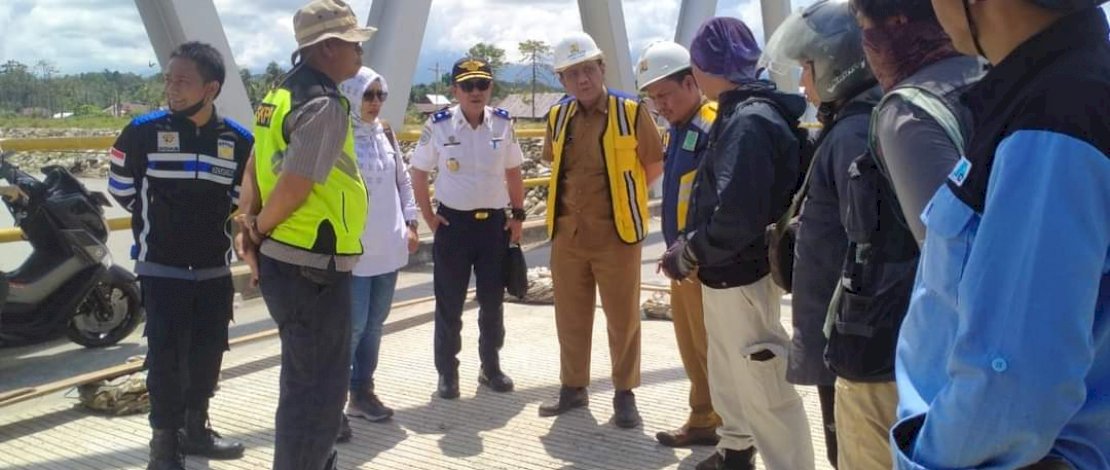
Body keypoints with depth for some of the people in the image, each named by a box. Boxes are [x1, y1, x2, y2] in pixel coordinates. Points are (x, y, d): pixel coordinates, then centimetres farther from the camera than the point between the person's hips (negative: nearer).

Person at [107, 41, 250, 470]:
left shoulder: (238, 140, -4)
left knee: (208, 353, 12)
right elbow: (120, 187, 5)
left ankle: (195, 428, 30)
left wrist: (206, 223, 11)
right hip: (161, 269, -3)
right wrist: (155, 221, 12)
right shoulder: (143, 130, -10)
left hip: (216, 269, 3)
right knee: (167, 357, -1)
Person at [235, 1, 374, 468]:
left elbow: (258, 164, 14)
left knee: (306, 381, 24)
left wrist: (252, 221, 7)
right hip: (311, 268, -10)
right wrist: (260, 228, -7)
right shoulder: (325, 105, -19)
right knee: (317, 390, 2)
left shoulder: (282, 92, 11)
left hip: (283, 260, 10)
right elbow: (294, 188, -23)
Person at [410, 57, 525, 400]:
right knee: (449, 303, 5)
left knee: (493, 301, 11)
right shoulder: (438, 126, -7)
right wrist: (429, 217, -2)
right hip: (453, 223, -2)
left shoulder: (503, 124, 0)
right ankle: (447, 373, 18)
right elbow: (418, 174, 2)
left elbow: (513, 172, 10)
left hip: (494, 222, 3)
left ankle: (491, 367, 27)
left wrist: (518, 215, 7)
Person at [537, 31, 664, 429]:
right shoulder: (557, 116, 5)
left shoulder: (631, 112, -8)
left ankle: (624, 395, 18)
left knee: (623, 318, 5)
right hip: (568, 233, 4)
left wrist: (621, 196, 7)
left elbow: (654, 166, 1)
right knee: (570, 316, 13)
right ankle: (573, 388, 28)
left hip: (616, 232, -4)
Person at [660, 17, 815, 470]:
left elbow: (736, 216, -30)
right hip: (726, 274, 11)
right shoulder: (739, 113, 9)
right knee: (728, 374, 26)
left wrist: (689, 255, -17)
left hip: (742, 278, -11)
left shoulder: (749, 121, -22)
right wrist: (691, 248, 7)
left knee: (765, 389, -1)